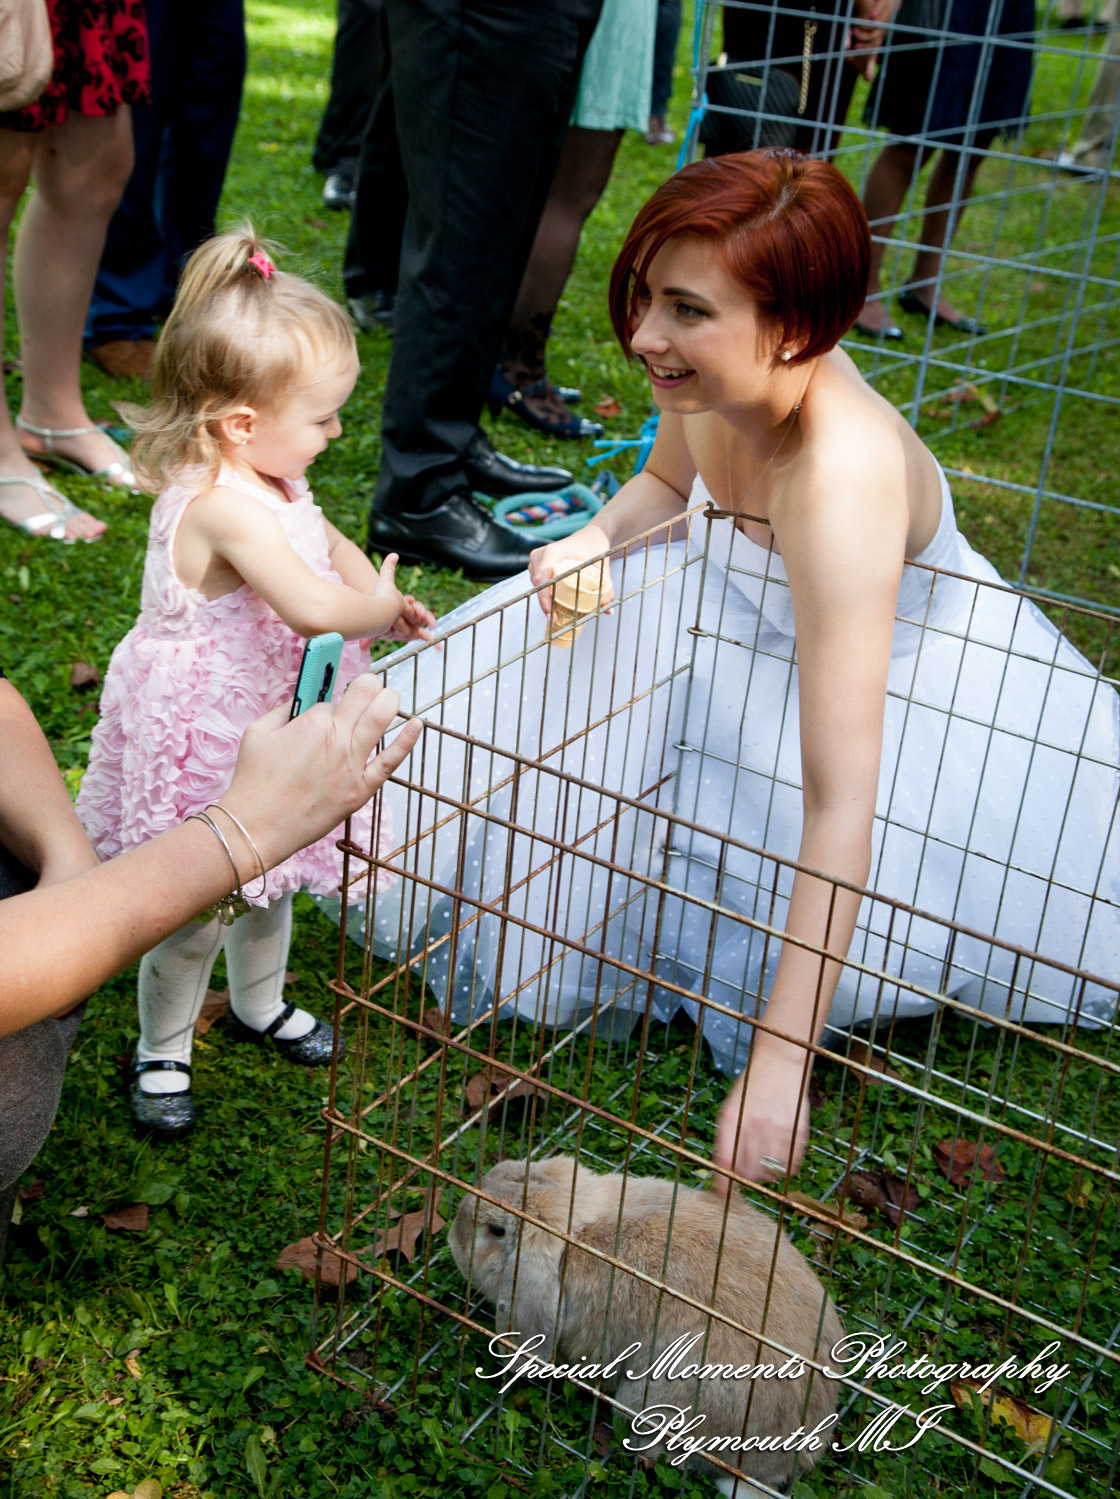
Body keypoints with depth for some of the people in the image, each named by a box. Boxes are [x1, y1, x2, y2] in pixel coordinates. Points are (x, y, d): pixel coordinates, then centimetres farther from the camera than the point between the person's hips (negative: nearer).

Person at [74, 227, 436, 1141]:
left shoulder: (269, 481, -1)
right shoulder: (226, 506, -33)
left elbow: (330, 542, 15)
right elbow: (312, 606, -40)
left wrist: (382, 599, -3)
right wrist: (378, 605, -19)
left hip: (272, 723, 9)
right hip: (203, 743, -9)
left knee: (271, 877, 26)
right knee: (198, 913, 7)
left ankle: (261, 1004, 51)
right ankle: (161, 1054, 31)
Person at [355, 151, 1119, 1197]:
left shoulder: (840, 479, -44)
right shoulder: (715, 371, -23)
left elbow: (841, 807, -47)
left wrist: (780, 1066, -46)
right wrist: (593, 542, -18)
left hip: (897, 683, -5)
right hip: (737, 617, 6)